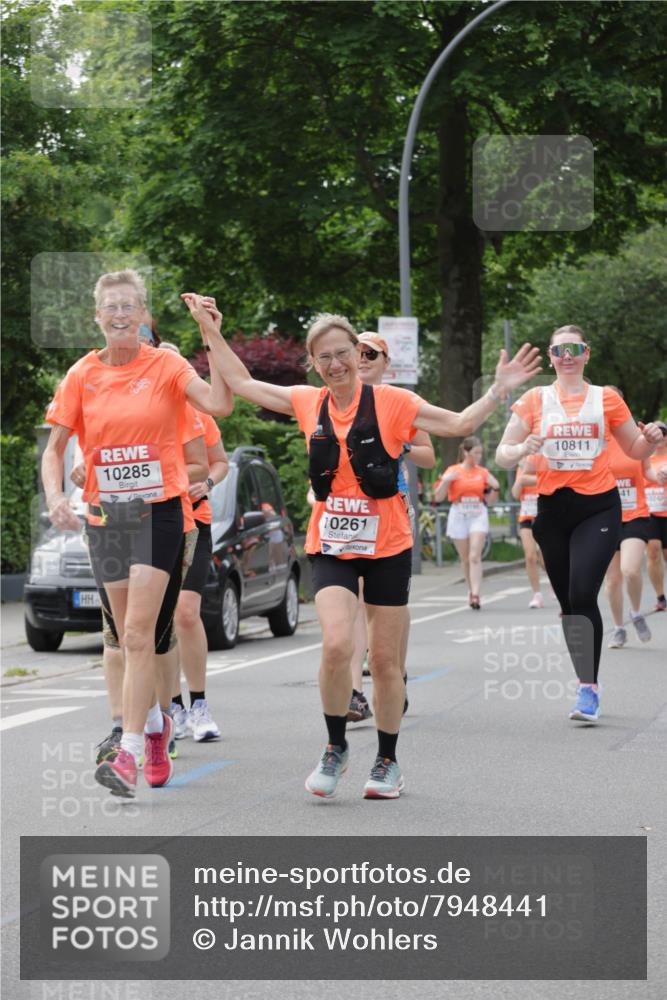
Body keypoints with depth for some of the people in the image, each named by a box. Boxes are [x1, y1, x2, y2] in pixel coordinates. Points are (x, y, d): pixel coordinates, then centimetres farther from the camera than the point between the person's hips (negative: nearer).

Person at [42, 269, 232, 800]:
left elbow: (220, 404, -20)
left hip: (158, 510, -4)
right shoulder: (82, 375, 3)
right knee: (129, 634, 12)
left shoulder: (166, 366, -5)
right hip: (104, 513, 4)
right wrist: (55, 496, -11)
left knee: (138, 632, -14)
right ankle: (155, 723, 35)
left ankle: (130, 753, -16)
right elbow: (55, 446, 6)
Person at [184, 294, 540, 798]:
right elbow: (242, 383, 15)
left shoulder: (391, 402, -5)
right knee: (337, 644, -19)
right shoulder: (308, 403, 4)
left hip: (386, 546, -1)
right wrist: (211, 331, 14)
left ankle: (387, 762, 23)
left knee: (386, 660, 6)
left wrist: (499, 389, -16)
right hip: (331, 545, 1)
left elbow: (459, 424, -4)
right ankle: (336, 747, 2)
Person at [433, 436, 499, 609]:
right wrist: (446, 481, -18)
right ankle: (471, 591, 22)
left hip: (478, 515, 0)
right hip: (458, 516, 0)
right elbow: (438, 498, -6)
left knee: (475, 556, -13)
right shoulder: (453, 471, -1)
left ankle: (475, 595, -18)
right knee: (465, 559, 7)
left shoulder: (482, 472, 5)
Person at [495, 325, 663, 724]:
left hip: (599, 507, -2)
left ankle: (589, 688, -14)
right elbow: (503, 455, 3)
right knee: (569, 602, 7)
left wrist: (650, 439, -8)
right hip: (553, 509, 2)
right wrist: (524, 448, -18)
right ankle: (587, 686, 20)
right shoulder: (535, 400, 6)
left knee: (582, 594, -18)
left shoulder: (606, 399, 5)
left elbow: (635, 450, 14)